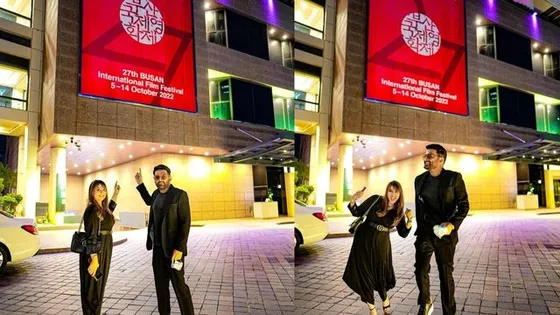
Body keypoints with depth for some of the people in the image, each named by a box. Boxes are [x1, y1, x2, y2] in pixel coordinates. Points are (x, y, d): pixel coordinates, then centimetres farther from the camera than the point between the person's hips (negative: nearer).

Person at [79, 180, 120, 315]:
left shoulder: (102, 208, 7)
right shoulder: (92, 209, -19)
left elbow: (109, 211, 34)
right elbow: (91, 236, -25)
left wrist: (116, 193, 28)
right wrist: (94, 259, -30)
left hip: (103, 252, 9)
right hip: (94, 253, -9)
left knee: (99, 286, 19)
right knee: (92, 288, 3)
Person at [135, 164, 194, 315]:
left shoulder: (180, 195, -12)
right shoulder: (156, 194, 8)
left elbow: (185, 223, -15)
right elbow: (150, 202, 33)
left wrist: (179, 248, -21)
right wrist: (140, 184, 23)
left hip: (173, 248, -7)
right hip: (157, 247, 7)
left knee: (179, 285, -3)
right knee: (161, 285, 12)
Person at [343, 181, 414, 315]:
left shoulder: (399, 212, -1)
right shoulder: (376, 200, -10)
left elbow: (403, 233, 0)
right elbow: (357, 213, -5)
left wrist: (409, 220, -16)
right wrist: (352, 201, -24)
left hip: (382, 243, 2)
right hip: (363, 240, -1)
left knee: (381, 273, 4)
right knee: (364, 273, 5)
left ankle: (385, 299, 37)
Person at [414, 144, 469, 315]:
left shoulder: (454, 178, -6)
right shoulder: (419, 179, 7)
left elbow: (464, 205, -5)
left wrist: (453, 224, -18)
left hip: (445, 232, -3)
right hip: (425, 231, 3)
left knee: (446, 273, 6)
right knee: (420, 269, -4)